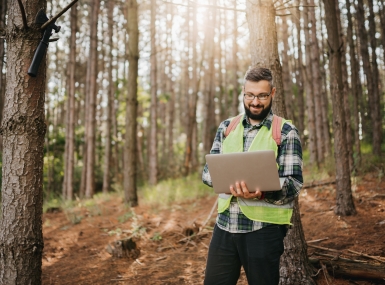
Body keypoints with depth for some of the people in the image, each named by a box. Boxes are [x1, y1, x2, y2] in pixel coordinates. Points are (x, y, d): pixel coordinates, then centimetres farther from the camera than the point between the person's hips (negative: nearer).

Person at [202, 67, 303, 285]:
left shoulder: (286, 132, -5)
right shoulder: (226, 127, 8)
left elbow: (294, 183, -10)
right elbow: (208, 171, 6)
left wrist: (262, 192, -30)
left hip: (264, 228, -3)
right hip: (225, 224, 4)